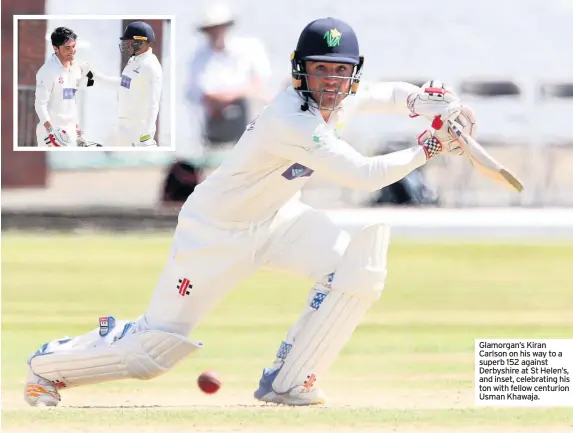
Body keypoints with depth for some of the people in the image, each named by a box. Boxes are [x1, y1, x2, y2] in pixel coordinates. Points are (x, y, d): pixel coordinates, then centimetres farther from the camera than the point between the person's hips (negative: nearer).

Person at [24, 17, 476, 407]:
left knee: (362, 264, -17)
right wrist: (426, 150, -26)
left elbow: (388, 94, 11)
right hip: (217, 230, -8)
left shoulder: (340, 100, -8)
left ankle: (287, 382, -7)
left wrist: (427, 100, -11)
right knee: (157, 347, -8)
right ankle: (49, 364, 21)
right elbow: (364, 175, -36)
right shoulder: (291, 121, -33)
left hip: (278, 218, 8)